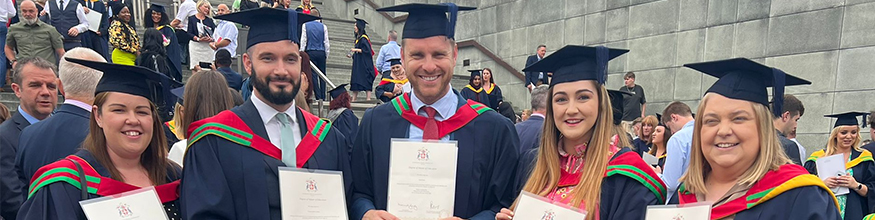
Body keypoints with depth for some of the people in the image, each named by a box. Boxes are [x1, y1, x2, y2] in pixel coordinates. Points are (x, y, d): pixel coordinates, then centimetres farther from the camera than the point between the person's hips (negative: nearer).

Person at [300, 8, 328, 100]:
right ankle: (323, 97, 8)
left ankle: (318, 97, -3)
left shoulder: (306, 25, 0)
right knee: (322, 75, 8)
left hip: (310, 52, -1)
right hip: (321, 53, 1)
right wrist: (327, 54, 10)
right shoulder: (323, 26, 2)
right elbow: (326, 42, 2)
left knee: (313, 75, 1)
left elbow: (303, 40, -1)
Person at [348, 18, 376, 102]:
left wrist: (356, 50, -18)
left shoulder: (363, 38, -12)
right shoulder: (358, 38, 16)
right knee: (355, 82, 6)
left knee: (365, 82, -9)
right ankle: (353, 100, 7)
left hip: (364, 64, -9)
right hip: (357, 64, 9)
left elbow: (367, 50, -20)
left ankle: (368, 99, -8)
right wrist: (352, 55, 14)